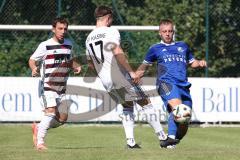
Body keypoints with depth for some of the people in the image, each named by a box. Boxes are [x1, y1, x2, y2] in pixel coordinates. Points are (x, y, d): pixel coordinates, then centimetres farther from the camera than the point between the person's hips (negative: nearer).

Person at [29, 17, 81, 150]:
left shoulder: (69, 44, 9)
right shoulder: (45, 45, -8)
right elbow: (32, 60, -3)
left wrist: (76, 67, 2)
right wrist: (34, 69, -25)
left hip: (61, 88, 6)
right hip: (48, 85, -6)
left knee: (63, 117, 3)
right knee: (51, 111, -23)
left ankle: (38, 128, 25)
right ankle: (40, 142, -16)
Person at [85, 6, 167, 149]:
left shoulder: (89, 38, 12)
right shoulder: (111, 31, -9)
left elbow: (91, 63, 19)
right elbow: (117, 52, -23)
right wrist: (131, 71, -20)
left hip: (106, 81, 6)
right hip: (121, 77, -6)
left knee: (127, 107, 20)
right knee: (145, 103, 4)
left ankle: (130, 141, 6)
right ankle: (162, 135, 3)